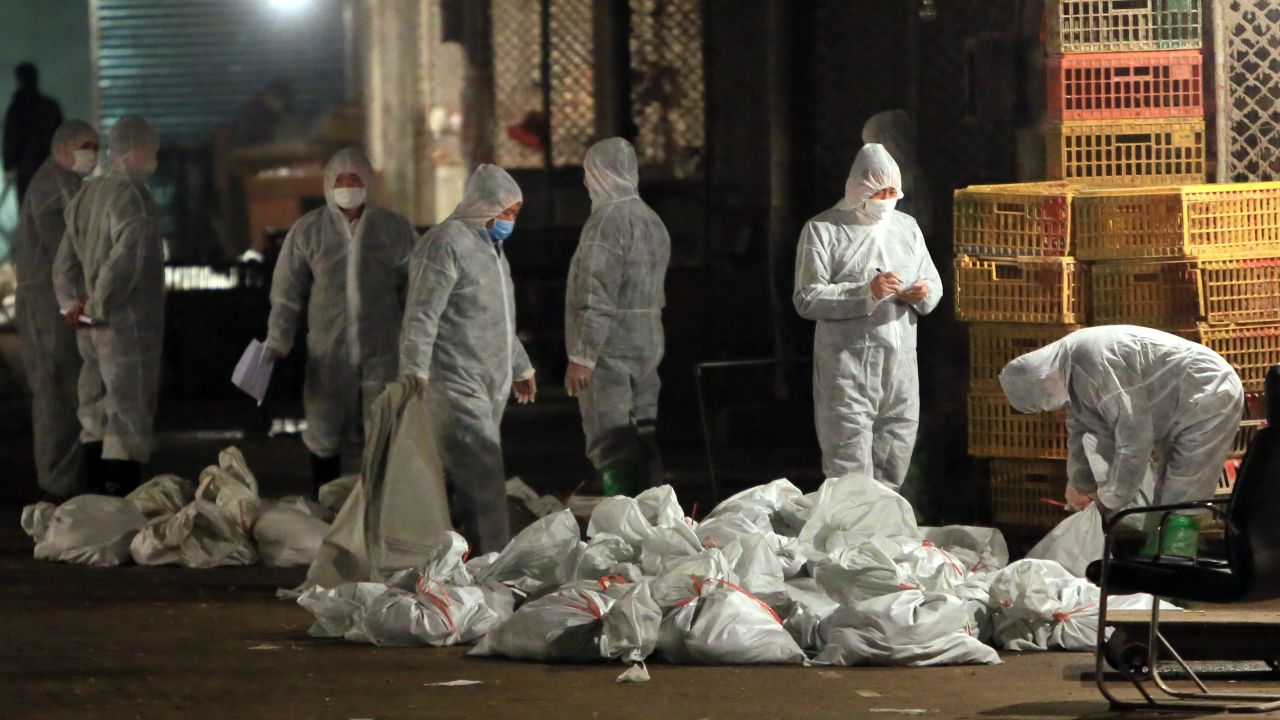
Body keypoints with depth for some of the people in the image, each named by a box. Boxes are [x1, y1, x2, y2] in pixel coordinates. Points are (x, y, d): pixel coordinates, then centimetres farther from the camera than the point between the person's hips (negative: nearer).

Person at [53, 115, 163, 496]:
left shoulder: (86, 194, 11)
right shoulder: (131, 196, -16)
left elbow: (65, 261, 13)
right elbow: (125, 261, -24)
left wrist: (74, 303, 7)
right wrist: (98, 307, -13)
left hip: (93, 334, 9)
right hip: (127, 327, -8)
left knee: (96, 415, 15)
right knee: (129, 414, -6)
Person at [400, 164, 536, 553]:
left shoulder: (490, 245, 20)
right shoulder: (446, 243, -12)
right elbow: (421, 316, -17)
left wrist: (520, 366, 36)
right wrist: (416, 372, -23)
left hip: (492, 382, 10)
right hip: (456, 383, -10)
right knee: (482, 476, -14)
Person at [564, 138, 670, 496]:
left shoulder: (607, 220, -14)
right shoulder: (653, 221, 16)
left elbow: (597, 295, -19)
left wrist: (581, 355, -18)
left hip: (611, 350, -9)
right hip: (648, 346, 9)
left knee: (612, 444, -8)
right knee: (643, 440, 11)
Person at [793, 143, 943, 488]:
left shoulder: (907, 227, 17)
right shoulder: (823, 230, -1)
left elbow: (934, 284, 20)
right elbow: (807, 299, -9)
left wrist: (923, 294, -6)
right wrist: (866, 293, -20)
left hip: (900, 363, 6)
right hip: (847, 365, -6)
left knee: (892, 469, 10)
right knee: (850, 473, -10)